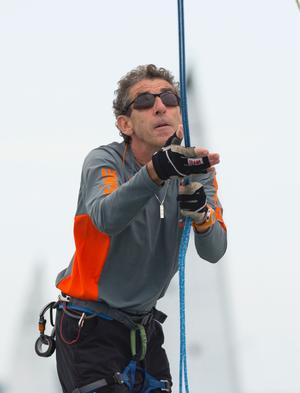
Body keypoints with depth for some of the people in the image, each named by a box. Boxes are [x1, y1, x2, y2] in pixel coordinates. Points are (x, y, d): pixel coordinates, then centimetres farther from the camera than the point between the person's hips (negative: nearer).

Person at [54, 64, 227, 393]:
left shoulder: (197, 168, -2)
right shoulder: (104, 162, -15)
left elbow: (213, 252, -12)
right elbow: (106, 218, -37)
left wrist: (200, 213, -35)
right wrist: (158, 171, -55)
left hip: (144, 326, 5)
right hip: (90, 327, -5)